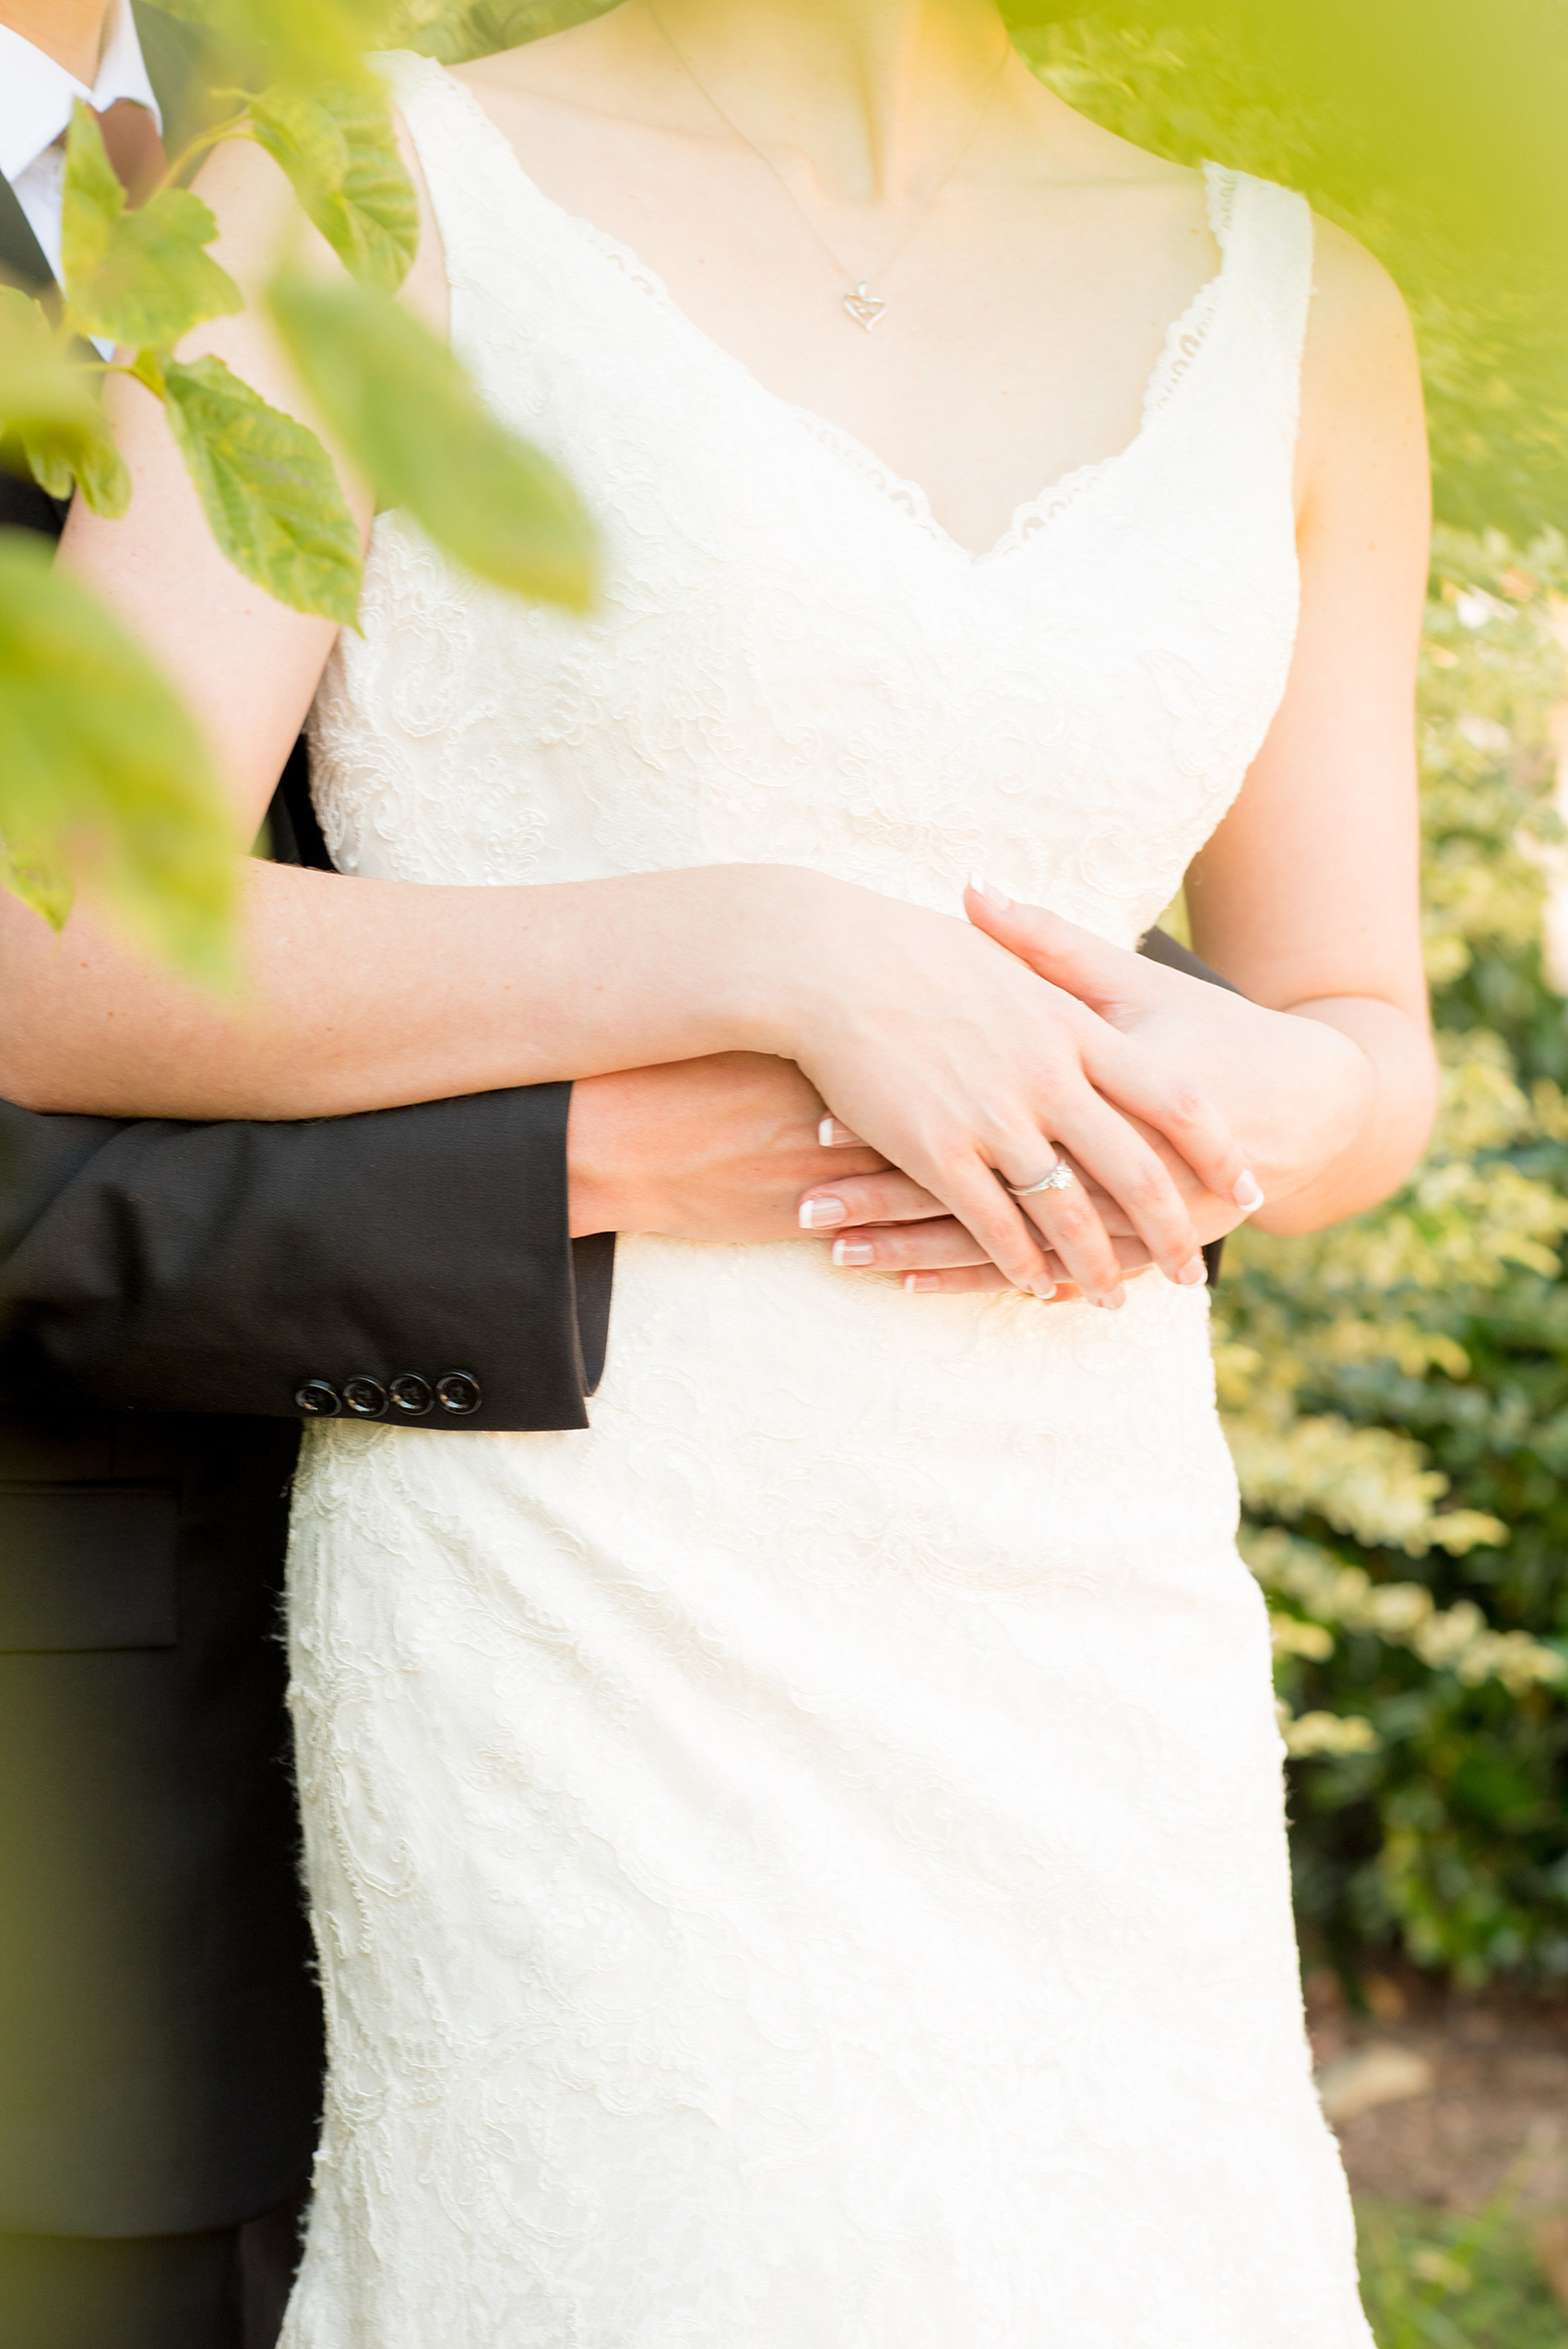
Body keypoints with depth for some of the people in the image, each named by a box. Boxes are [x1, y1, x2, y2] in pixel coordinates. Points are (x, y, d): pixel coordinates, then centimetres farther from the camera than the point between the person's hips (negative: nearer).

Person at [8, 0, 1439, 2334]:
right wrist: (772, 951, -17)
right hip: (575, 1604, -4)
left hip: (1078, 1642, 5)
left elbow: (1370, 1059, 15)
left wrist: (1246, 1100, -9)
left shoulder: (1297, 309, 10)